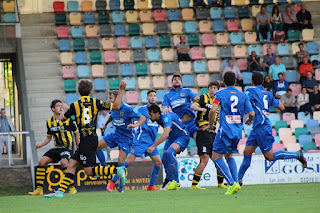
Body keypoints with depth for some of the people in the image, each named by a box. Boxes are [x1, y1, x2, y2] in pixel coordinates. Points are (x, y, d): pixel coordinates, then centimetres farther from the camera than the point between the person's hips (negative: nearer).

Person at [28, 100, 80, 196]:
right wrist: (41, 144, 1)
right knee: (42, 162, -10)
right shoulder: (49, 122, 7)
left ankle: (72, 188, -19)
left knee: (63, 162, -32)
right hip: (56, 148, 5)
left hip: (67, 147, -5)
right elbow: (49, 137, 18)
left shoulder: (68, 119, -5)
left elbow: (76, 133, 4)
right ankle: (39, 189, -3)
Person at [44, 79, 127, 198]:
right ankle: (60, 191, 2)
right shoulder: (95, 103, 4)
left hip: (86, 140, -7)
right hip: (93, 138, 7)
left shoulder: (75, 105, -3)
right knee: (72, 164, 8)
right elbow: (116, 106, 4)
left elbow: (63, 119, 14)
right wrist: (122, 90, 11)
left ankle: (117, 170, -23)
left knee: (89, 171, -8)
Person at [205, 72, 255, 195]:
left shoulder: (220, 94, -3)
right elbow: (251, 113, 4)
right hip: (238, 131, 5)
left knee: (216, 157, 3)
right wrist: (249, 120, 27)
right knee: (229, 155, 23)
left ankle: (232, 183, -13)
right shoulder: (242, 95, 7)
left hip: (225, 130, -5)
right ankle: (236, 182, 8)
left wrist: (210, 125, -1)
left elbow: (213, 110, -16)